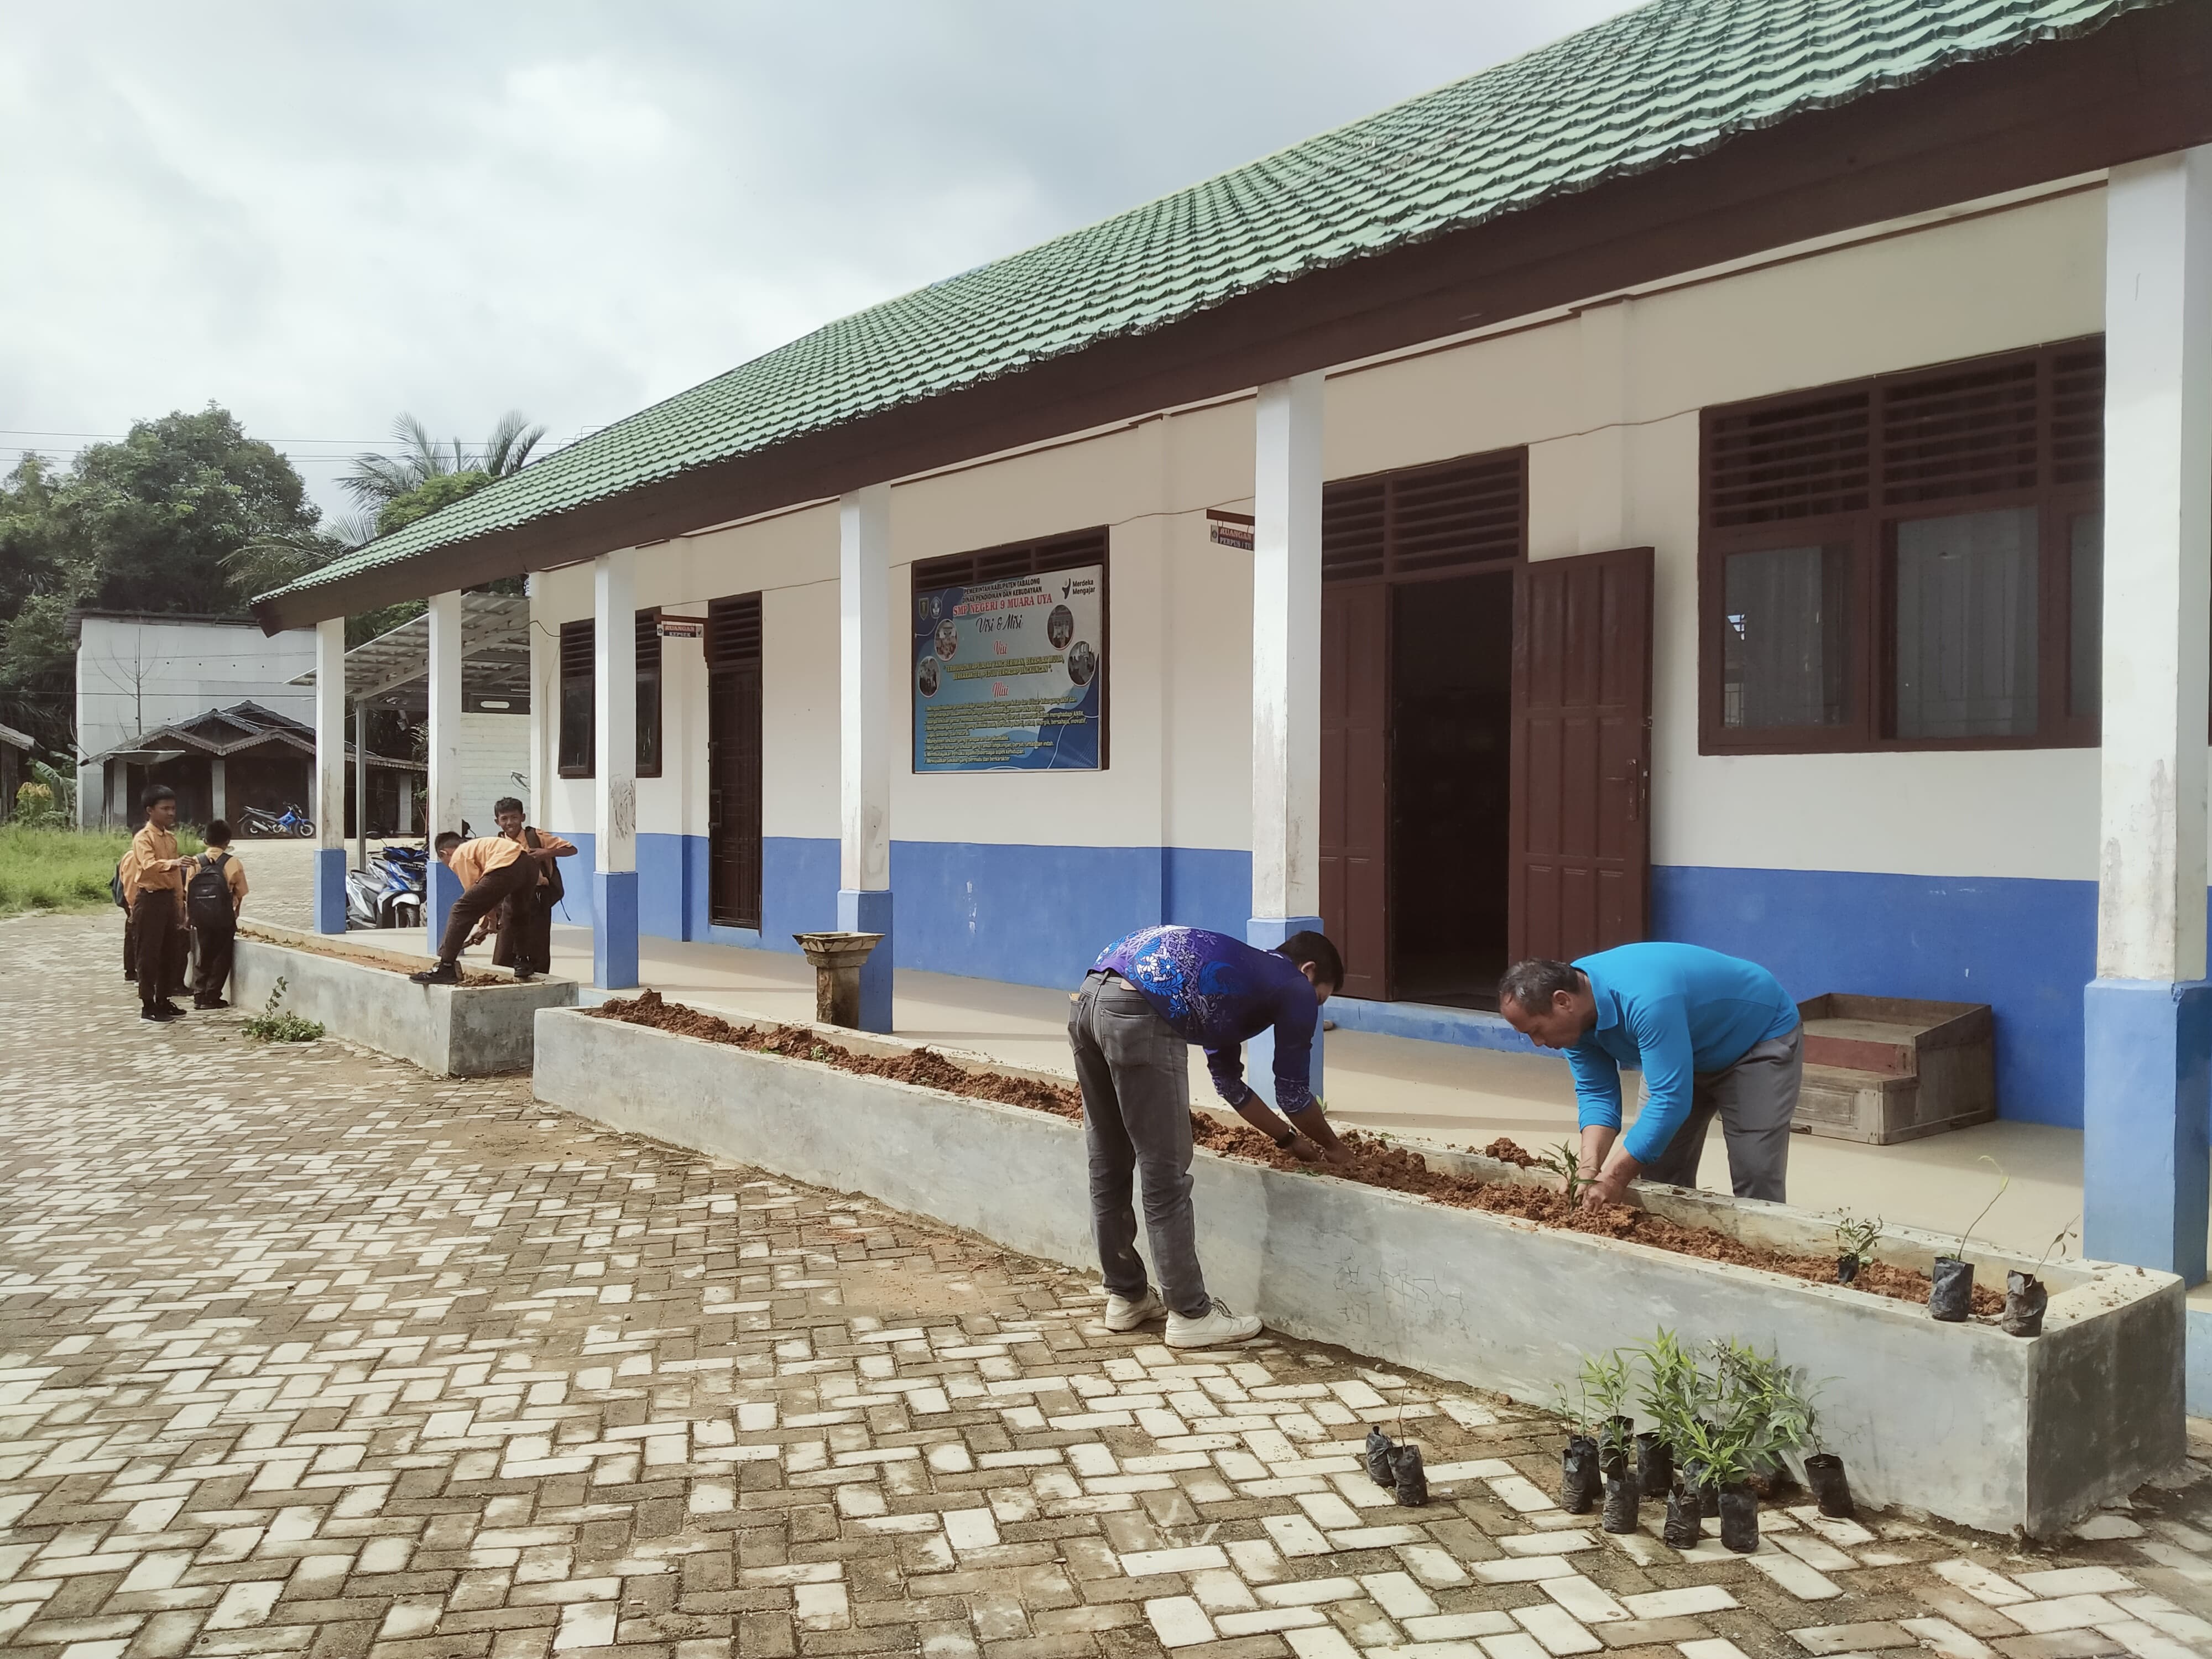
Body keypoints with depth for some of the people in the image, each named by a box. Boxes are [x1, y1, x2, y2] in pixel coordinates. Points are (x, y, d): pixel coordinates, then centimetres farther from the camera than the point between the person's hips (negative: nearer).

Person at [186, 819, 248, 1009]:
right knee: (221, 957, 6)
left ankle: (199, 995, 11)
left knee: (202, 955, 14)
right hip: (223, 918, -3)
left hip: (200, 917, 3)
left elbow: (187, 892, 2)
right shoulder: (233, 863, -4)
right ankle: (212, 996, 3)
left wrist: (188, 916, 11)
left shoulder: (195, 862, 2)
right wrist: (236, 913, 18)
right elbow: (240, 893, 1)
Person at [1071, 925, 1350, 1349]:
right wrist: (1333, 1147, 37)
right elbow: (1293, 1092, 19)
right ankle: (1190, 1315, 14)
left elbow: (1228, 1078, 41)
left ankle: (1126, 1297, 32)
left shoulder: (1240, 973, 35)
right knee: (1165, 1179, 3)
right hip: (1140, 1016, -9)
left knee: (1108, 1171, 19)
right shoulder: (1295, 989, 14)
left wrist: (1288, 1138, 48)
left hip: (1090, 999, 9)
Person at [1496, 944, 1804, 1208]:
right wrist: (1590, 1170, -27)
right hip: (1688, 1052, 8)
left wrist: (1613, 1179, -36)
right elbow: (1596, 1094, -12)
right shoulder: (1574, 1015, -16)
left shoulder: (1644, 1000, -42)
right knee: (1658, 1172, 4)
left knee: (1755, 1179, -14)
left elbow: (1670, 1100, -41)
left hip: (1762, 1038, -7)